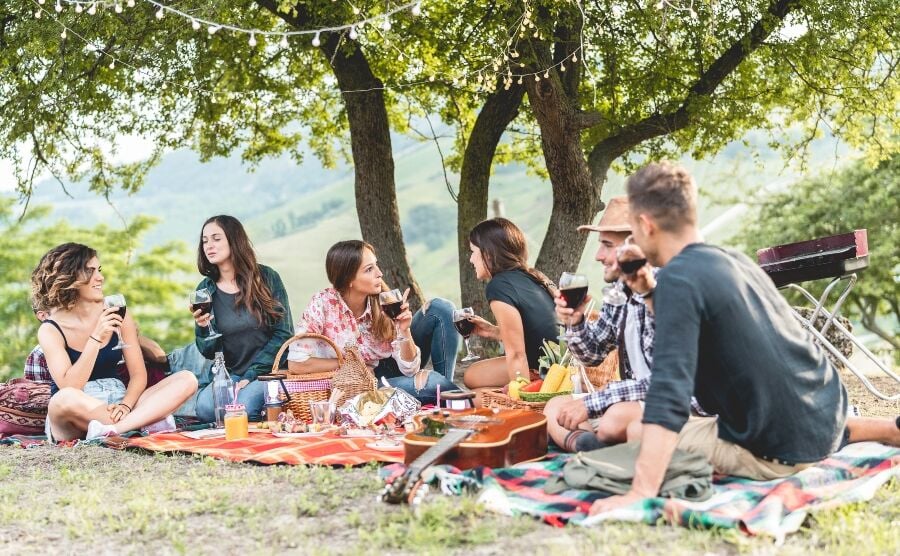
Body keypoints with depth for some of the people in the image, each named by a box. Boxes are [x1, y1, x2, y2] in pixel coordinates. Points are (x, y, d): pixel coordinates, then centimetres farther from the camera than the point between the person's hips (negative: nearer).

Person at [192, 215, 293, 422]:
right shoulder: (205, 289, 6)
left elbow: (283, 334, -5)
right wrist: (202, 328, -17)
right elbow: (209, 352, 5)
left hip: (267, 371, -3)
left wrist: (252, 375, -12)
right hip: (230, 373, 3)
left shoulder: (267, 278, -2)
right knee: (205, 407, -28)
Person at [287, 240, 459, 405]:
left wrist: (405, 330, -33)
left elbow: (409, 368, -14)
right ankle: (446, 389, 2)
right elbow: (296, 363, -25)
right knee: (431, 383, -30)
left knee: (440, 308, -13)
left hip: (390, 367, 4)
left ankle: (443, 385, -1)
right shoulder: (323, 305, -24)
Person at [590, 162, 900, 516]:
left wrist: (640, 493, -34)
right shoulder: (735, 260, 5)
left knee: (632, 432, 2)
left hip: (779, 452, -8)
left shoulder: (677, 278, -21)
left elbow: (670, 393, -30)